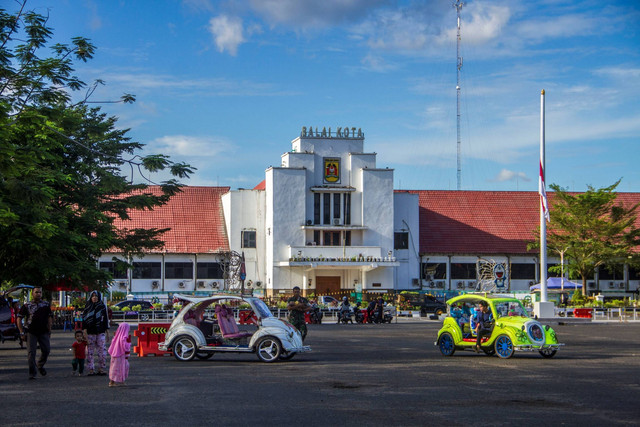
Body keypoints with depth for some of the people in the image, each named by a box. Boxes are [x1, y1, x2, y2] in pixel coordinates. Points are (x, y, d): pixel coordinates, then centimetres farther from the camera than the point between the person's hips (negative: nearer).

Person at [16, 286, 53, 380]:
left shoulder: (46, 304, 8)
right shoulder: (27, 305, 1)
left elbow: (49, 317, 13)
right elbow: (19, 318, 3)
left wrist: (49, 330, 6)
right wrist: (21, 332, -3)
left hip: (43, 332, 2)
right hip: (31, 332, -2)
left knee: (46, 350, 1)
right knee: (31, 353, -4)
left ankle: (40, 365, 28)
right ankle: (32, 373, 2)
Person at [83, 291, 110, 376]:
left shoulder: (102, 307, 8)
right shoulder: (88, 307, 5)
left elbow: (106, 320, 10)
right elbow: (84, 320, 1)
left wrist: (107, 333, 7)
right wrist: (85, 332, -8)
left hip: (101, 333, 0)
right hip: (90, 333, 0)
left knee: (101, 351, -3)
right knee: (90, 351, 0)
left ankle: (101, 369, 4)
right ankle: (91, 370, 5)